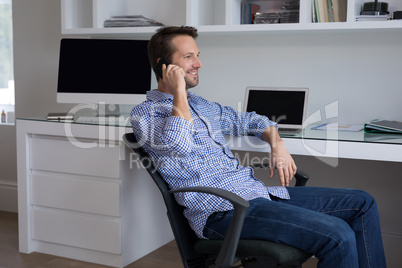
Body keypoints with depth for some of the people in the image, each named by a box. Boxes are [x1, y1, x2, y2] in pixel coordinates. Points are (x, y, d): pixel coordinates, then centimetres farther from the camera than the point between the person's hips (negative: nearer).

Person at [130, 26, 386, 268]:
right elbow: (178, 146, -22)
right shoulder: (145, 114, -1)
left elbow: (250, 120, 32)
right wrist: (179, 92, -9)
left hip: (257, 191, 9)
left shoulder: (201, 105, 22)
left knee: (362, 203, 4)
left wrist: (277, 143, 11)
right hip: (223, 210, -9)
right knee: (338, 236, -23)